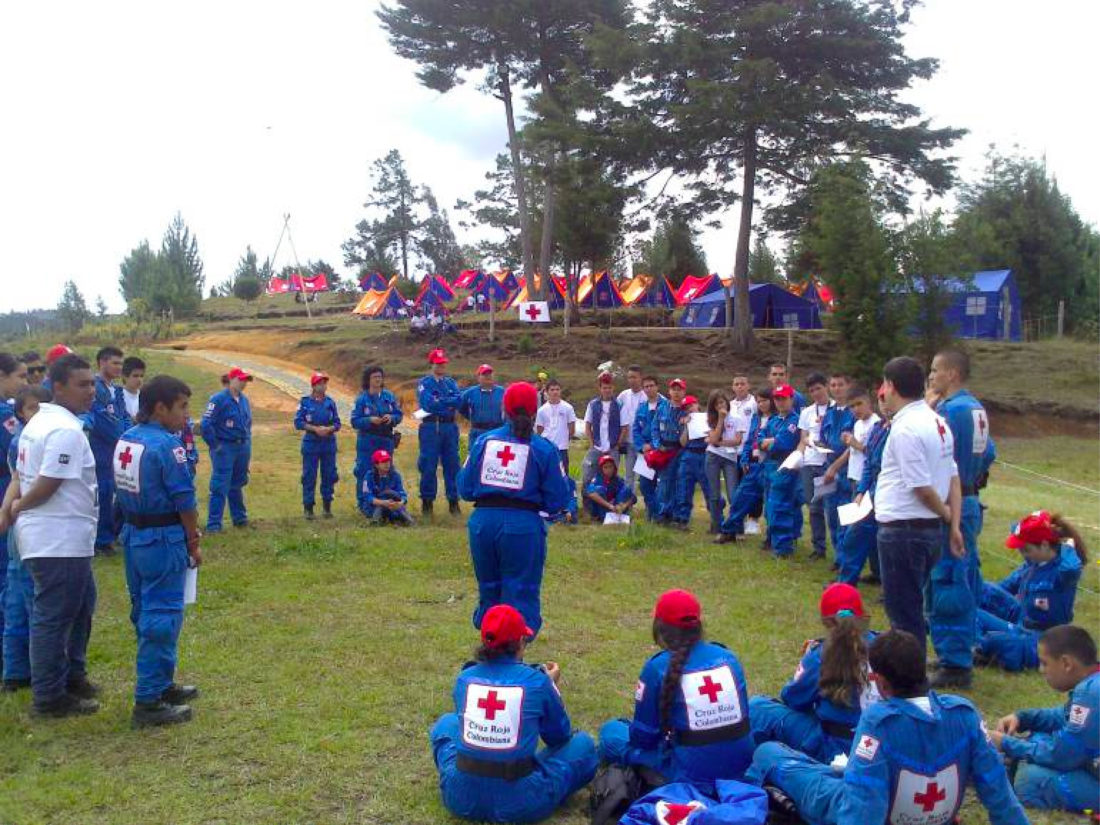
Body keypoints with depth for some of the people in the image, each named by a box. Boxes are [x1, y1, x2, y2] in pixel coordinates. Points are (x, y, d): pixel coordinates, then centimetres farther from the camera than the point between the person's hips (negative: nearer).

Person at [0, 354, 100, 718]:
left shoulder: (39, 422, 13)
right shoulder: (66, 430, -20)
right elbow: (48, 484, -23)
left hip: (64, 538, 11)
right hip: (60, 540, -11)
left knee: (81, 603, 23)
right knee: (54, 616, 1)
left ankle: (72, 675, 35)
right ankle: (49, 697, 12)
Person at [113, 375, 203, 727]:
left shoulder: (125, 440, 8)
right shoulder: (166, 444, -17)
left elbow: (127, 490, 10)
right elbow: (184, 500, -16)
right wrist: (194, 543, -5)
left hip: (133, 535, 9)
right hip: (163, 539, -9)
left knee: (145, 612, 17)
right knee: (163, 616, -2)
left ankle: (160, 683, 31)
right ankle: (148, 701, 2)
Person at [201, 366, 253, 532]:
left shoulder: (244, 400, 9)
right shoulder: (219, 399, -13)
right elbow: (206, 425, -16)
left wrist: (247, 444, 14)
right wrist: (215, 446, -13)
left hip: (242, 448, 7)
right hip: (224, 448, -7)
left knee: (237, 485, 18)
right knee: (220, 487, -5)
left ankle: (240, 518, 29)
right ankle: (213, 524, 0)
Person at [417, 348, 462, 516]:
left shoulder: (451, 382, 14)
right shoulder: (424, 383, 1)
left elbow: (459, 400, -3)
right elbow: (428, 404, -15)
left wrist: (440, 402, -12)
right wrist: (449, 402, -7)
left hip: (450, 427, 4)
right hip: (431, 427, -4)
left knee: (452, 465, 6)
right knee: (428, 466, 0)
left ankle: (453, 501, 13)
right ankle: (427, 501, 9)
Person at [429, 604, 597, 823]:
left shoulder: (465, 677, 1)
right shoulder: (536, 680, -7)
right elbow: (560, 736, 9)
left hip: (461, 799, 3)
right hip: (520, 803, -2)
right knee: (582, 742, 17)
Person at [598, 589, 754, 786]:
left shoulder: (658, 667, -11)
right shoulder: (728, 656, 2)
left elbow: (643, 737, -4)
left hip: (692, 779, -4)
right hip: (741, 769, 5)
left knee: (611, 731, 12)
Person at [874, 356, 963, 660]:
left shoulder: (905, 429, -20)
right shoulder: (937, 421, 9)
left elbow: (922, 488, -21)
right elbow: (952, 478, 9)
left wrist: (947, 514, -3)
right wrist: (954, 525, 7)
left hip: (903, 530, -9)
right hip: (931, 529, 9)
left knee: (903, 612, 4)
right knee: (912, 608, 21)